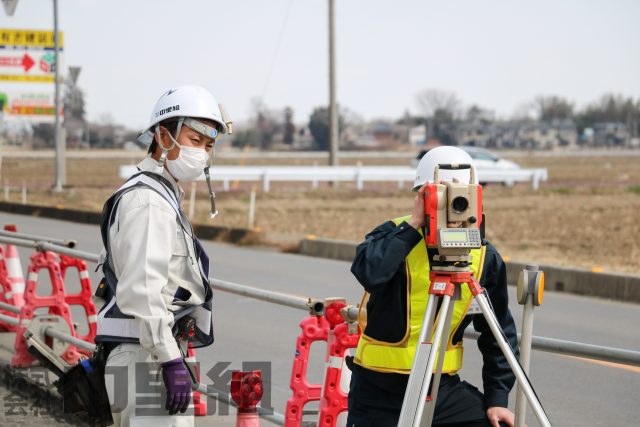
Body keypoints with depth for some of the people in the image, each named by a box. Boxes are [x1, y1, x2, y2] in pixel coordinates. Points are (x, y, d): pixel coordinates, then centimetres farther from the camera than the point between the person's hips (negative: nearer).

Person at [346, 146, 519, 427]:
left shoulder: (484, 257, 0)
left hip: (443, 386, 3)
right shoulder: (394, 237, -8)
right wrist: (413, 224, -25)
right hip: (379, 389, -3)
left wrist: (497, 397, -1)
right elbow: (368, 272, -31)